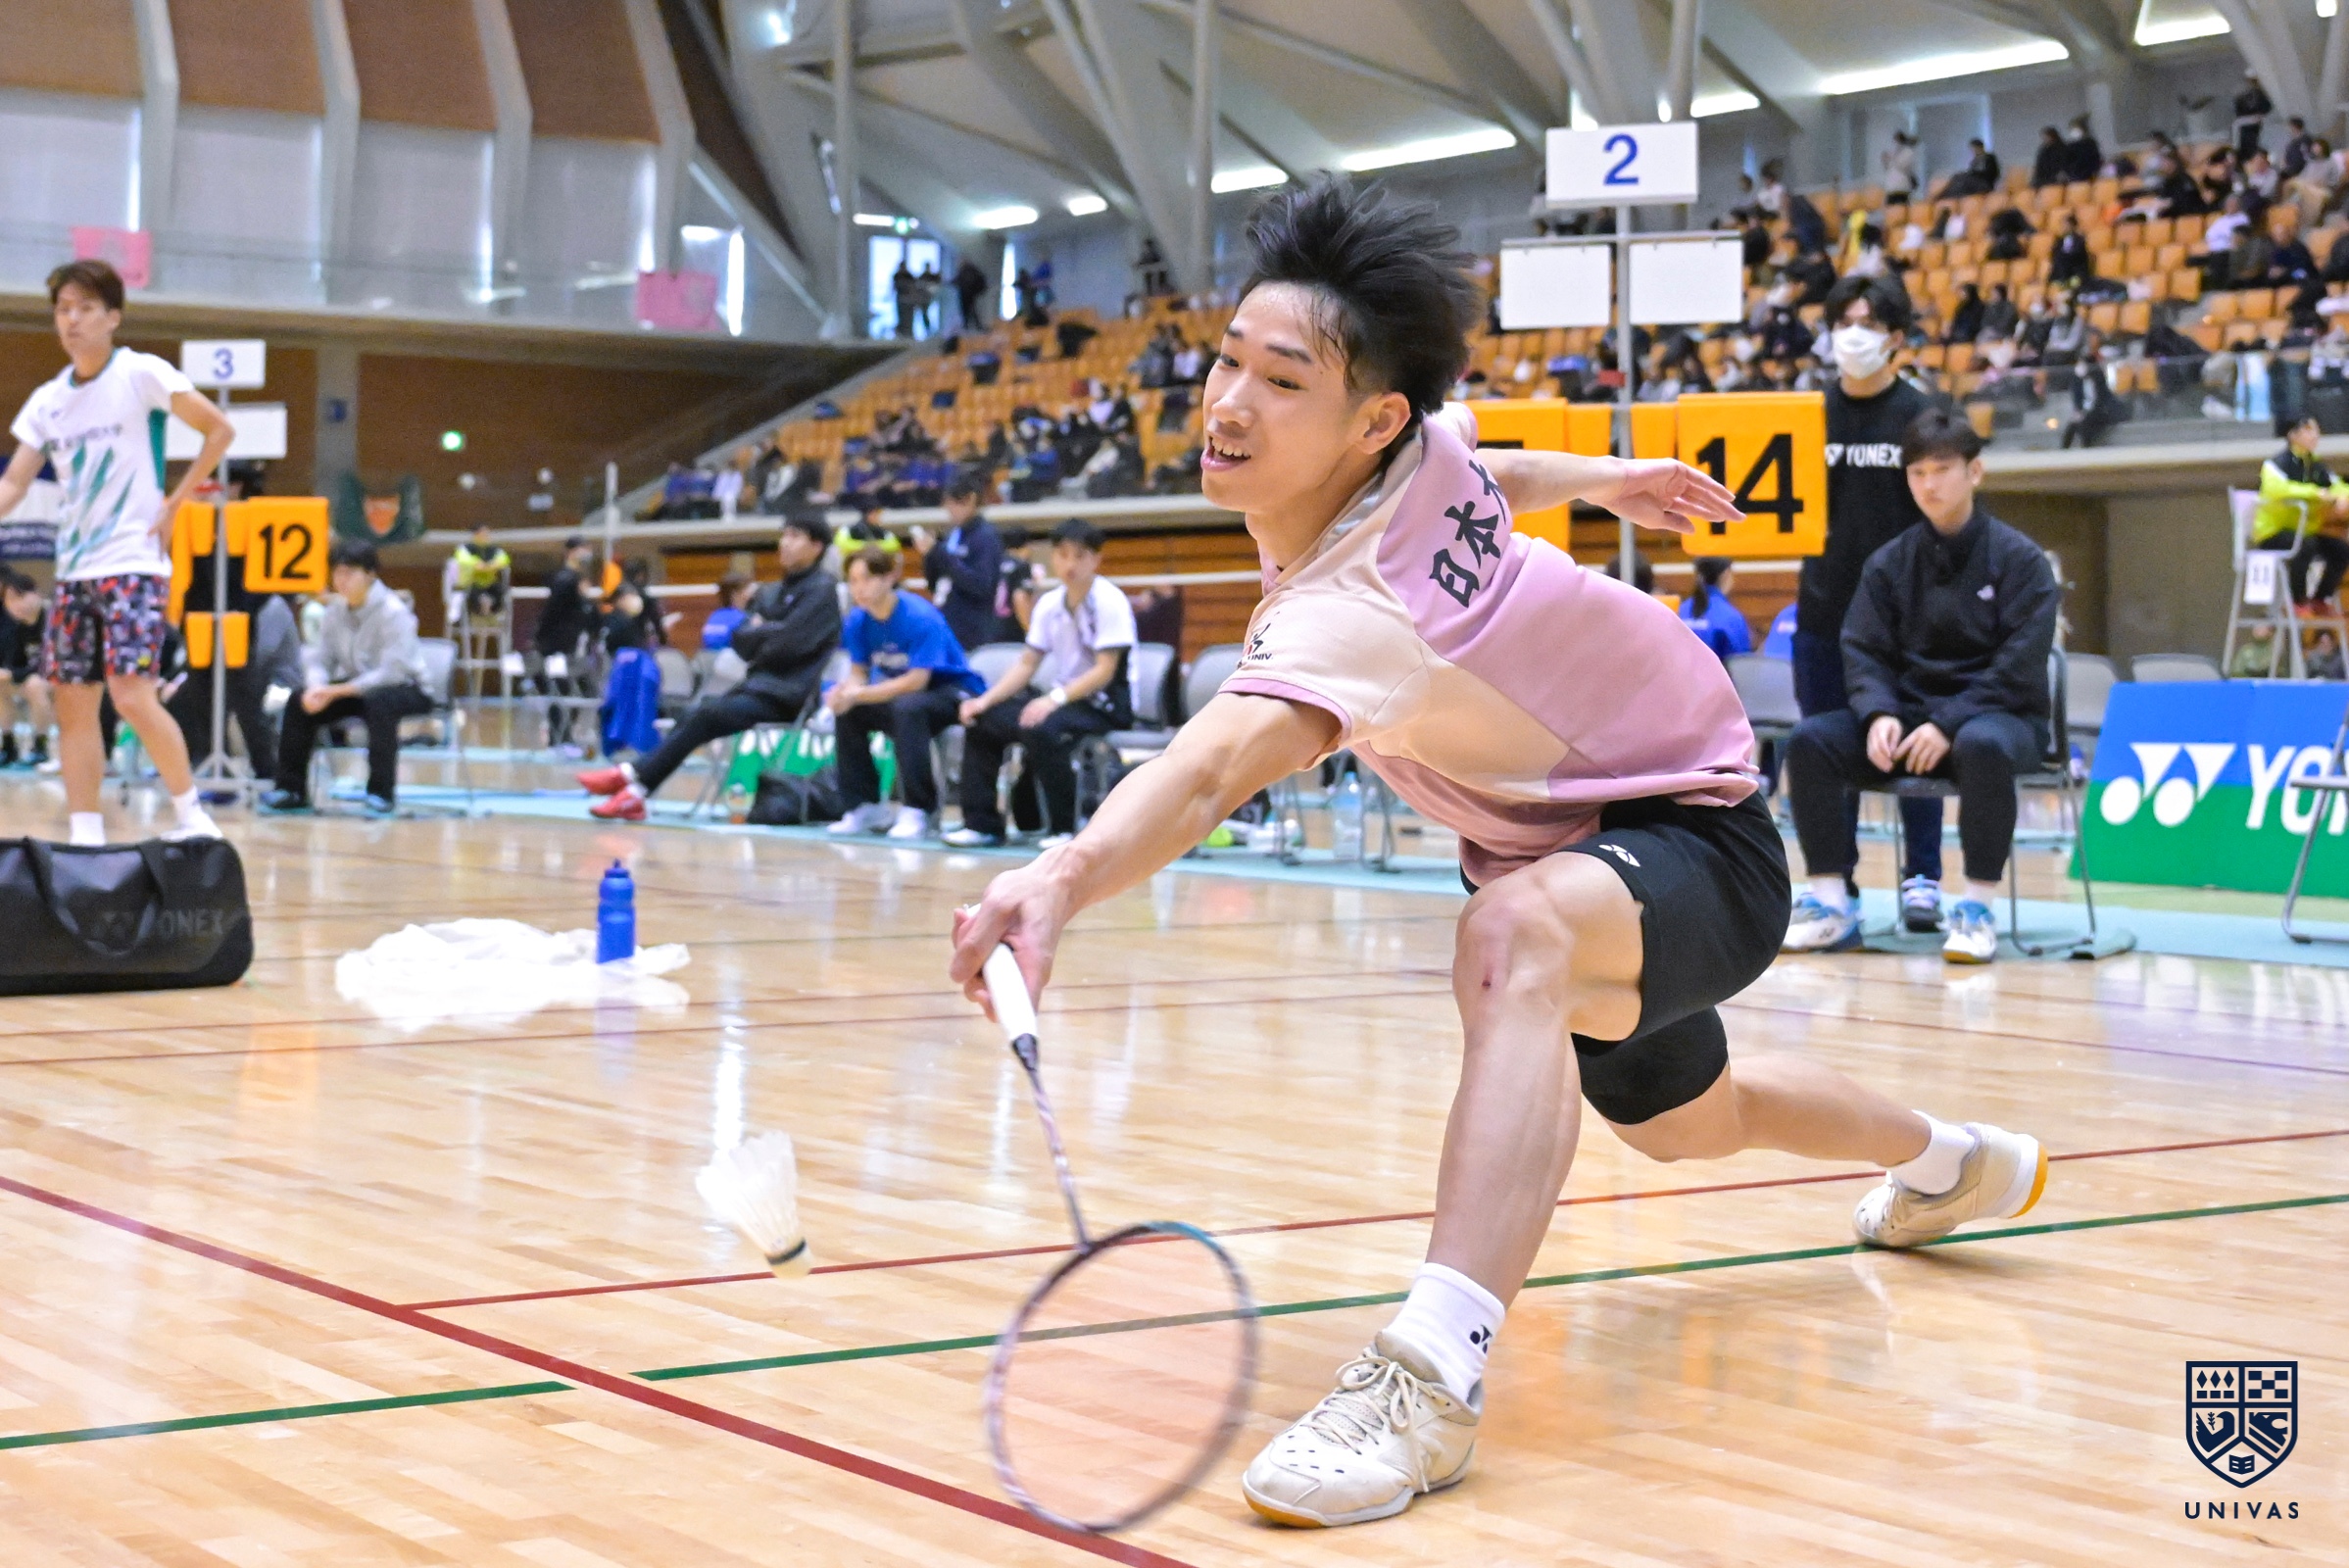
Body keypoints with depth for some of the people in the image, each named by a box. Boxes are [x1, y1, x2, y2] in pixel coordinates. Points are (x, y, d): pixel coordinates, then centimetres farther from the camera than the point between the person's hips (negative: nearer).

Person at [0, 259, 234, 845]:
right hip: (73, 570, 6)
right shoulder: (48, 400, 10)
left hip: (134, 564, -6)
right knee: (73, 703, 4)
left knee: (132, 695, -17)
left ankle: (192, 815, -4)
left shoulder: (140, 374, -6)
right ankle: (85, 835, 9)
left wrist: (174, 503, -7)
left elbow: (219, 429, -4)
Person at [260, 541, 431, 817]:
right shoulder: (336, 610, -1)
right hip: (354, 685, 7)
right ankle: (291, 790, -1)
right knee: (299, 701, -11)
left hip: (404, 687, -7)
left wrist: (338, 691, -32)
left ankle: (381, 793, -27)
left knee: (379, 704, -39)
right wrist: (316, 688, -26)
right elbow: (320, 658, -2)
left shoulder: (393, 612, -21)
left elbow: (391, 672, -28)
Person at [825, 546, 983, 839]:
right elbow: (859, 672, -1)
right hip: (902, 691, 7)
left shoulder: (920, 617, -25)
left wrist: (859, 694, -32)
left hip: (955, 693, -7)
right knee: (846, 712, -9)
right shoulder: (859, 620, -5)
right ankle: (866, 807, 0)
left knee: (906, 707, -35)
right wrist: (846, 691, -26)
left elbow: (917, 680, -29)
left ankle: (918, 810, -28)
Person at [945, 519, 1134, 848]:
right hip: (1064, 696, 7)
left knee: (1042, 729, -34)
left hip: (1106, 705, -7)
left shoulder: (1110, 602, -15)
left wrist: (1054, 699, -30)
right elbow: (1026, 664, 10)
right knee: (983, 721, -3)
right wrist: (985, 700, -4)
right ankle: (981, 823, 4)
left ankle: (1063, 828, -20)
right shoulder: (1049, 604, 5)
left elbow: (1105, 671, -20)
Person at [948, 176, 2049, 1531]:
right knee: (1686, 1119, 35)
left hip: (1695, 851, -10)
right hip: (1594, 852, 10)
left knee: (1518, 934, -45)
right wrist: (1592, 477, 25)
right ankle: (1953, 1164, 65)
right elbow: (1482, 470, 7)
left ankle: (1437, 1374, -52)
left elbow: (1207, 770, -62)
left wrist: (1065, 881, -78)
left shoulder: (1352, 615, -42)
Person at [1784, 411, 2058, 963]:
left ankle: (1978, 909, -29)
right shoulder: (1889, 563, 9)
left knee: (1983, 747, -40)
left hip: (1997, 714, -4)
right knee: (1810, 740, -20)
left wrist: (1950, 725, -22)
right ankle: (1832, 903, -16)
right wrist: (1879, 714, -16)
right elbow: (1863, 652, 5)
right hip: (1908, 710, 4)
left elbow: (2020, 665, -11)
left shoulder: (2018, 558, -3)